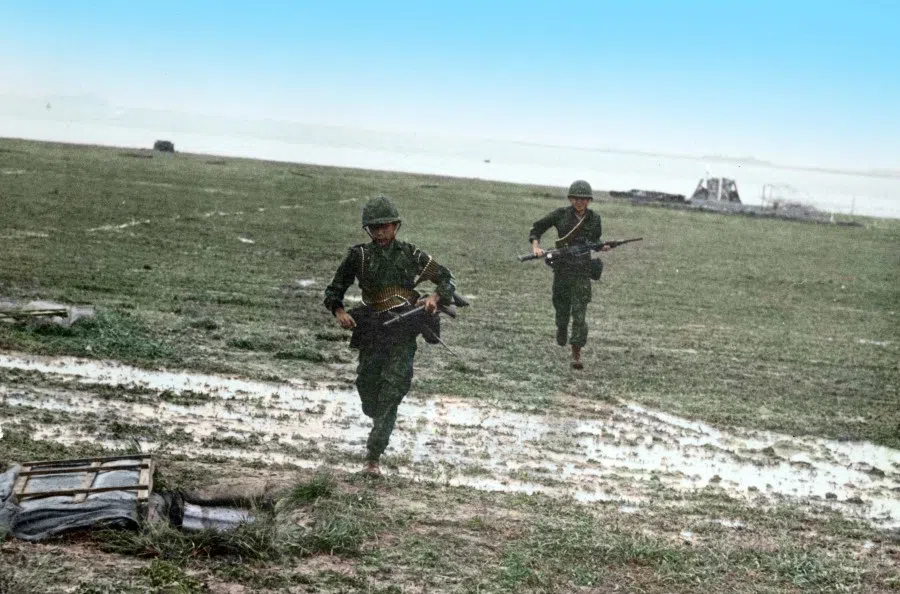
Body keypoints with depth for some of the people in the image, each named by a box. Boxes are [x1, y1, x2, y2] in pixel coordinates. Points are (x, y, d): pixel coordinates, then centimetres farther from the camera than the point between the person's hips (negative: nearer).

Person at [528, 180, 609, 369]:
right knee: (561, 308, 11)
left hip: (582, 270, 0)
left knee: (579, 313, -9)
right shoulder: (560, 214, -1)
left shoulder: (594, 218, 5)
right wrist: (536, 246, -11)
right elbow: (537, 227, 5)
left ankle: (576, 355, -8)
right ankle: (561, 337, 43)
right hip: (562, 267, 0)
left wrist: (601, 247, -3)